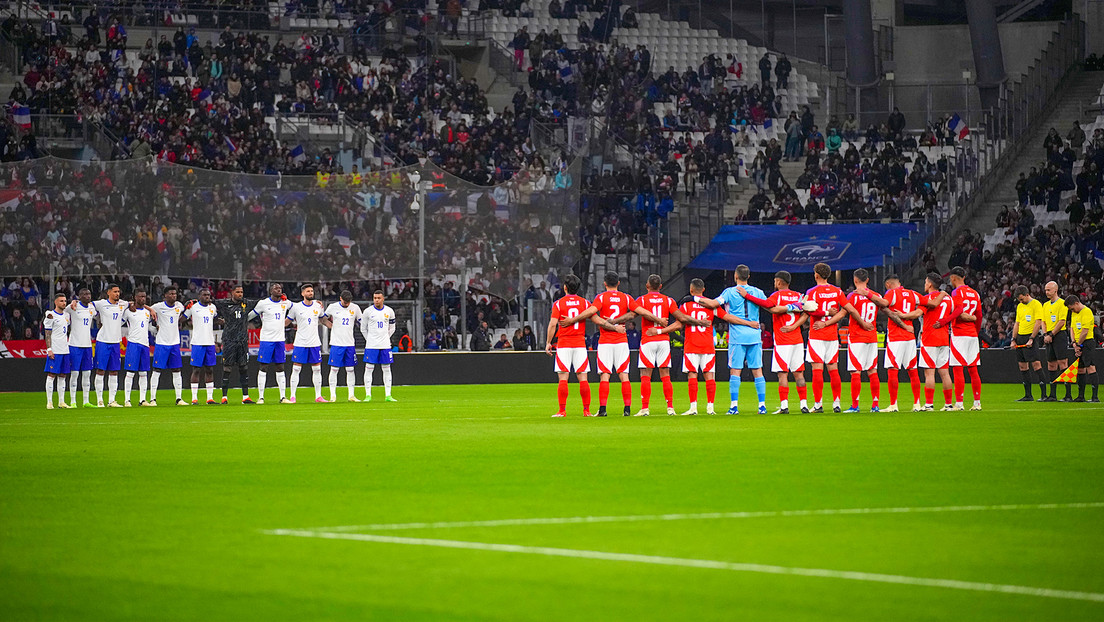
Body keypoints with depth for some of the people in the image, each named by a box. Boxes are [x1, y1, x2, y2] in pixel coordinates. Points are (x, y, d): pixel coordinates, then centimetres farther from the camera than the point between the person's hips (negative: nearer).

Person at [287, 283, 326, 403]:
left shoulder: (318, 306, 6)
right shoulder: (296, 307, -3)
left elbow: (323, 320, 23)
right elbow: (287, 322, 7)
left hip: (315, 343, 3)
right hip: (300, 343, -3)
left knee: (317, 369, 5)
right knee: (296, 369, -4)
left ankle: (318, 396, 12)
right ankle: (292, 396, 0)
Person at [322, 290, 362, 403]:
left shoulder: (355, 308, 4)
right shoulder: (333, 307, -1)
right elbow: (323, 319, 12)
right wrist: (332, 326, 3)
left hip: (350, 343, 2)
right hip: (336, 343, -2)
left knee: (351, 369, 3)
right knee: (334, 369, -3)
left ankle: (351, 395, 8)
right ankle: (333, 395, 0)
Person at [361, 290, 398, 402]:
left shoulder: (389, 311, 5)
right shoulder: (368, 311, -2)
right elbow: (363, 328, 8)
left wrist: (385, 339, 10)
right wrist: (370, 340, 6)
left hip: (385, 345, 2)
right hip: (371, 346, -2)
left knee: (386, 369, 3)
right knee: (369, 368, -5)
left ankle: (388, 395, 6)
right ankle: (368, 395, -2)